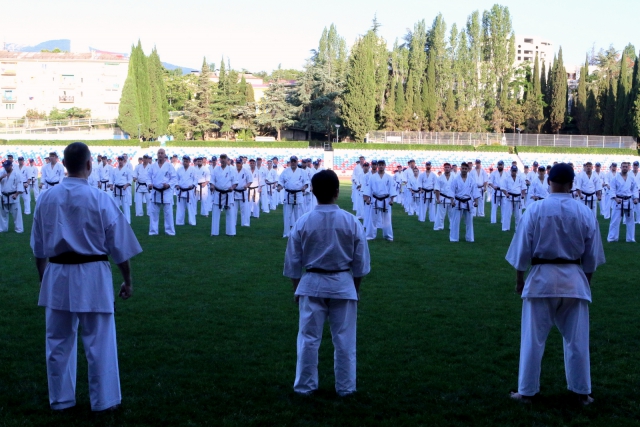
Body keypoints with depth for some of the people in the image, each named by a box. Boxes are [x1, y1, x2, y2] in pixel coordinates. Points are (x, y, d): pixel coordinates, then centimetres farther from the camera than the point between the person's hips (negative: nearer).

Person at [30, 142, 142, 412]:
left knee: (58, 341, 15)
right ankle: (103, 400, 16)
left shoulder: (46, 198, 0)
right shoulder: (100, 199, -12)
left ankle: (60, 399, 27)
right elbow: (119, 246, -5)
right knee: (99, 343, 7)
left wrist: (43, 278, 23)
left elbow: (38, 247, 10)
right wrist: (128, 280, 8)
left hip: (57, 277, 4)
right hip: (92, 277, -3)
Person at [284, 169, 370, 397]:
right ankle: (345, 387, 18)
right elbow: (360, 261, 1)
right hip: (343, 284, 0)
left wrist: (296, 288, 14)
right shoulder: (352, 222, -8)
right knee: (344, 339, 9)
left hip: (311, 284, 0)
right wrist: (356, 288, 14)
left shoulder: (303, 222, -8)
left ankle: (305, 385, 18)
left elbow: (293, 261, 1)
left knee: (308, 337, 10)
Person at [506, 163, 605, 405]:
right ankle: (582, 392, 21)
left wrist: (519, 278, 9)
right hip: (574, 280, 2)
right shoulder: (585, 212, -2)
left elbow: (522, 249, -4)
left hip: (542, 278, -2)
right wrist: (586, 281, 20)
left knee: (533, 338, 7)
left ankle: (527, 391, 14)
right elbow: (591, 256, 6)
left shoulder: (536, 209, -9)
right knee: (577, 339, 12)